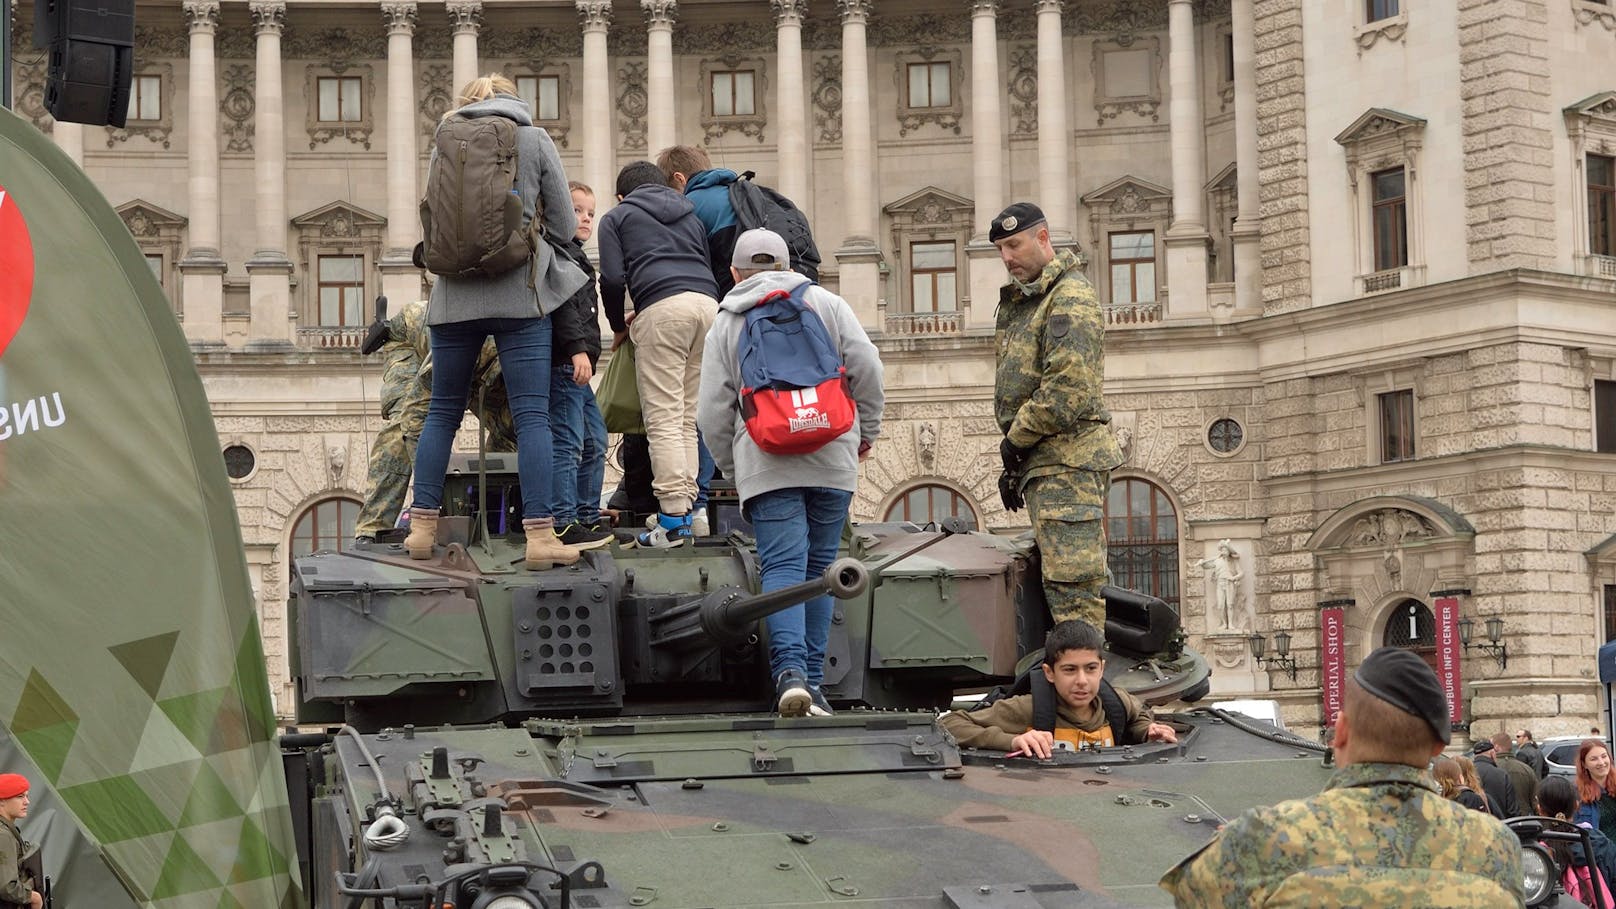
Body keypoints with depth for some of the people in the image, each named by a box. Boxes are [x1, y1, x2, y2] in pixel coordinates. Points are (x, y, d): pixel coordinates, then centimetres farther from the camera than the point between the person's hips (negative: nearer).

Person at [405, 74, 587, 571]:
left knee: (443, 411, 12)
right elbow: (564, 225, 6)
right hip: (520, 292, -2)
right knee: (532, 415, -4)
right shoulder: (535, 140, 5)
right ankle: (540, 535, -9)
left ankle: (422, 526, 10)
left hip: (456, 294, 3)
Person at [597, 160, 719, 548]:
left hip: (662, 307, -5)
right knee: (688, 419, 9)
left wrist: (618, 326, 19)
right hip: (708, 303, 5)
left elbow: (612, 278, 3)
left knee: (663, 419, -7)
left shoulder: (617, 217, 17)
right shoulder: (690, 215, 32)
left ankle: (672, 519, -15)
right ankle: (685, 510, 6)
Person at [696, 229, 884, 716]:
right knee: (819, 567, 9)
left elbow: (712, 412, 6)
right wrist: (866, 431, 15)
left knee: (782, 566, -8)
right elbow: (867, 369, 2)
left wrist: (732, 468, 19)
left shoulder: (725, 323, 10)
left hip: (765, 466, -1)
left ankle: (790, 671, -27)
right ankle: (811, 680, 8)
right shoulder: (826, 302, 12)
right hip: (832, 459, 1)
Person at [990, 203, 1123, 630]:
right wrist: (1014, 462, 18)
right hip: (1045, 464, 10)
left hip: (1067, 462, -10)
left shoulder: (1070, 298, -10)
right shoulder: (1023, 300, 21)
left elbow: (1069, 389, -20)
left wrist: (1016, 439, -10)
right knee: (1080, 585, 10)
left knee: (1071, 587, -14)